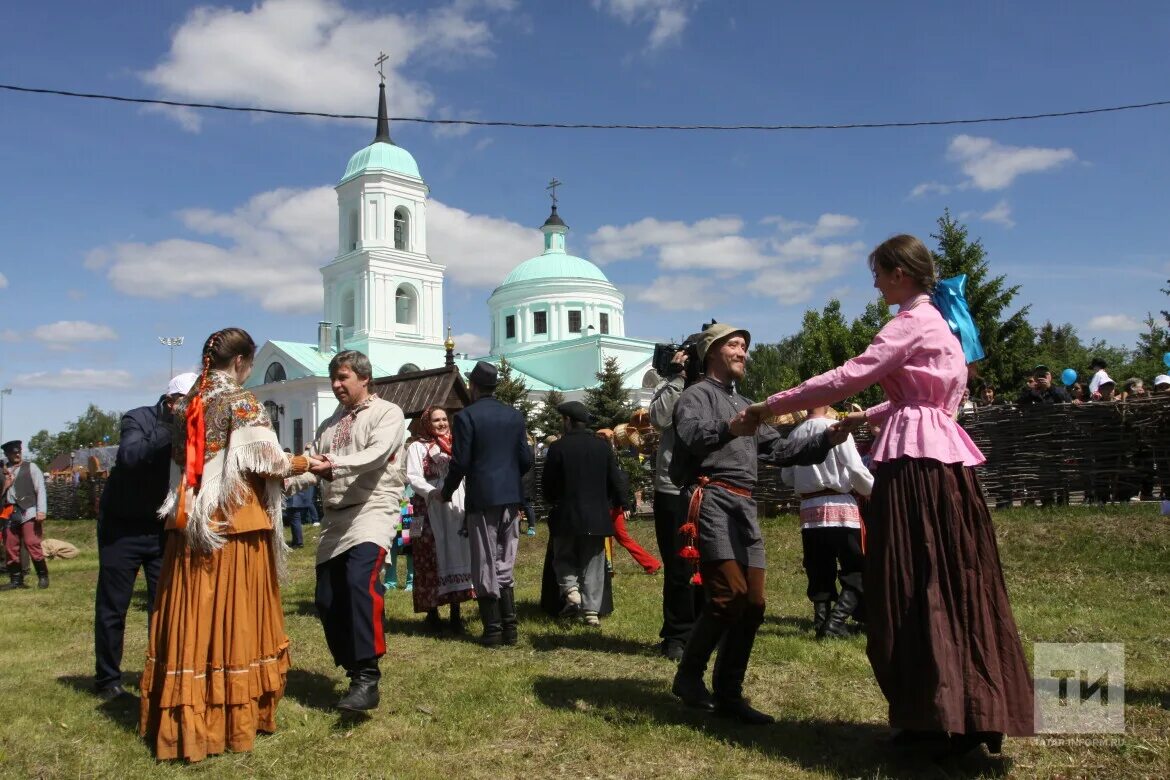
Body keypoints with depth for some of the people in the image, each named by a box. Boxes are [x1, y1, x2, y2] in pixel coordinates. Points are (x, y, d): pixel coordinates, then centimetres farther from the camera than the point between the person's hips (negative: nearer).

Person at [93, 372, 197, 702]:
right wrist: (172, 431, -42)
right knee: (112, 607, 6)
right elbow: (129, 456, -34)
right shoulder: (138, 419, -14)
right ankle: (108, 680, 21)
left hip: (164, 529, 3)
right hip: (122, 527, -2)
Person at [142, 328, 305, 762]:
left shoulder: (187, 404, 11)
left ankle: (186, 717, 18)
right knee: (235, 618, 3)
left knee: (194, 619, 9)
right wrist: (306, 463, 3)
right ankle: (235, 716, 12)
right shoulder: (241, 403, -9)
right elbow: (267, 462, -12)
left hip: (189, 525, 6)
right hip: (235, 526, -6)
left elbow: (183, 463, 13)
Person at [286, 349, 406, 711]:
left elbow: (376, 455, -17)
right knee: (327, 600, 6)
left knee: (360, 580, -29)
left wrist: (336, 465, -33)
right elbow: (314, 470, 14)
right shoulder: (329, 425, 22)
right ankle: (355, 672, 22)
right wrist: (285, 482, -5)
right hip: (335, 518, 8)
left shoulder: (387, 413, 0)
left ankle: (367, 679, -27)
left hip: (371, 511, -8)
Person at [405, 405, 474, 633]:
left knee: (456, 556, 3)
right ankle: (432, 612, 5)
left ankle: (455, 613, 8)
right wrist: (432, 492, -25)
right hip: (429, 510, -4)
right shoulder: (417, 447, 3)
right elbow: (413, 477, -8)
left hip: (456, 508, 5)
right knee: (431, 561, -3)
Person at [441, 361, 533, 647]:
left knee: (485, 566, 4)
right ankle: (510, 627, 13)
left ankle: (493, 630, 7)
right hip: (511, 498, 5)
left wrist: (446, 492, 6)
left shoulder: (466, 416, -8)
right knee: (505, 564, 13)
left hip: (482, 498, -4)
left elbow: (460, 463, -10)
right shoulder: (515, 416, 7)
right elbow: (526, 460, 7)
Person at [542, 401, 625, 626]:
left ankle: (570, 588, -6)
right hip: (597, 516, 3)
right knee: (592, 565, 9)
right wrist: (621, 503, 19)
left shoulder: (558, 447, -9)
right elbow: (616, 481, 3)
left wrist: (551, 502, 16)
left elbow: (547, 483, -3)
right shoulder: (603, 447, 1)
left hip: (566, 515, -2)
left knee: (563, 557, 17)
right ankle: (591, 610, 6)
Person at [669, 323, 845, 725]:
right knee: (729, 591, -18)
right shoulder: (697, 395, 5)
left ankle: (728, 694, 11)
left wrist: (826, 440, 9)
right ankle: (688, 676, -1)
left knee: (754, 602, 3)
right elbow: (689, 437, -17)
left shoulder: (745, 405, 30)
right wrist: (728, 430, -36)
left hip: (744, 507, 8)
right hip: (712, 500, -8)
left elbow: (779, 450, 23)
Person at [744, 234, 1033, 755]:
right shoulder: (934, 323, 20)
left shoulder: (911, 324, -9)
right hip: (939, 453, 10)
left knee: (918, 587, -4)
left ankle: (939, 718, 3)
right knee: (947, 585, 11)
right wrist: (865, 417, 31)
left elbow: (848, 377, -16)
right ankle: (959, 712, 18)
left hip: (917, 459, -10)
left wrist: (775, 405, -11)